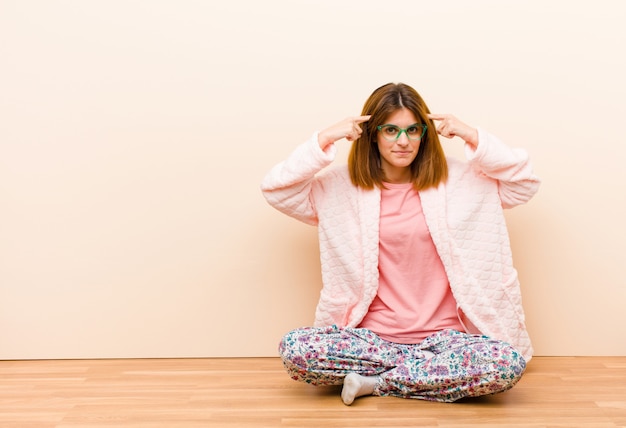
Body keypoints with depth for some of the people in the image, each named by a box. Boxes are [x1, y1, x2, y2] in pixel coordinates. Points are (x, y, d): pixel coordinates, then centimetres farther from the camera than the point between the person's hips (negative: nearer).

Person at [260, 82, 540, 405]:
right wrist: (324, 139, -10)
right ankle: (430, 371, -11)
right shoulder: (341, 185, 3)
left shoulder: (459, 179, 6)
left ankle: (376, 383, -13)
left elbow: (525, 183, 4)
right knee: (294, 349, -28)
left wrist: (473, 137, -4)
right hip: (372, 338, 0)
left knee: (507, 363, -30)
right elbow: (276, 190, -3)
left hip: (442, 338, 1)